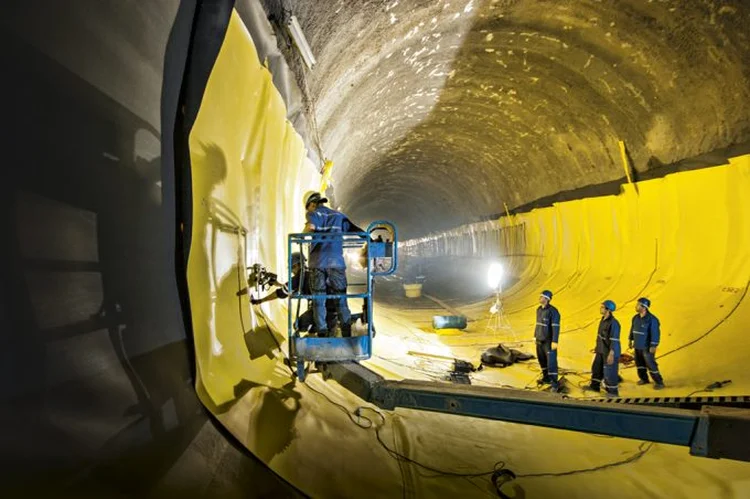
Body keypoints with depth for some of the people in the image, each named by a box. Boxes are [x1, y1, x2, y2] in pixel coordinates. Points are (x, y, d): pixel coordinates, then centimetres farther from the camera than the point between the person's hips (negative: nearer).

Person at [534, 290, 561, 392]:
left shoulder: (553, 311, -17)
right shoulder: (539, 309, 7)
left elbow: (556, 327, -19)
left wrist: (554, 341, -21)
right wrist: (535, 336, 18)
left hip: (549, 341, -7)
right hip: (539, 340, 8)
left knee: (551, 362, -6)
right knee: (542, 360, 15)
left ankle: (554, 383, 2)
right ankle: (546, 378, 31)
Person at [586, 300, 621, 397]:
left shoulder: (613, 323, -25)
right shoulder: (603, 319, 4)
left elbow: (614, 340, -25)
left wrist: (611, 354, -26)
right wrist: (598, 347, 22)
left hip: (610, 351, -9)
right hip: (601, 350, 9)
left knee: (609, 371, 2)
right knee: (597, 367, 18)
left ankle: (613, 392, 18)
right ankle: (594, 386, 34)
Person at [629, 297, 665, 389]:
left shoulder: (652, 319, -20)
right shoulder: (636, 317, 3)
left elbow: (655, 333, -20)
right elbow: (633, 329, 14)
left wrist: (653, 346, -21)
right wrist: (630, 340, 16)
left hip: (647, 347, -7)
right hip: (638, 345, 7)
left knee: (651, 364, -3)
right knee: (639, 363, 15)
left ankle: (659, 382, 11)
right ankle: (644, 379, 31)